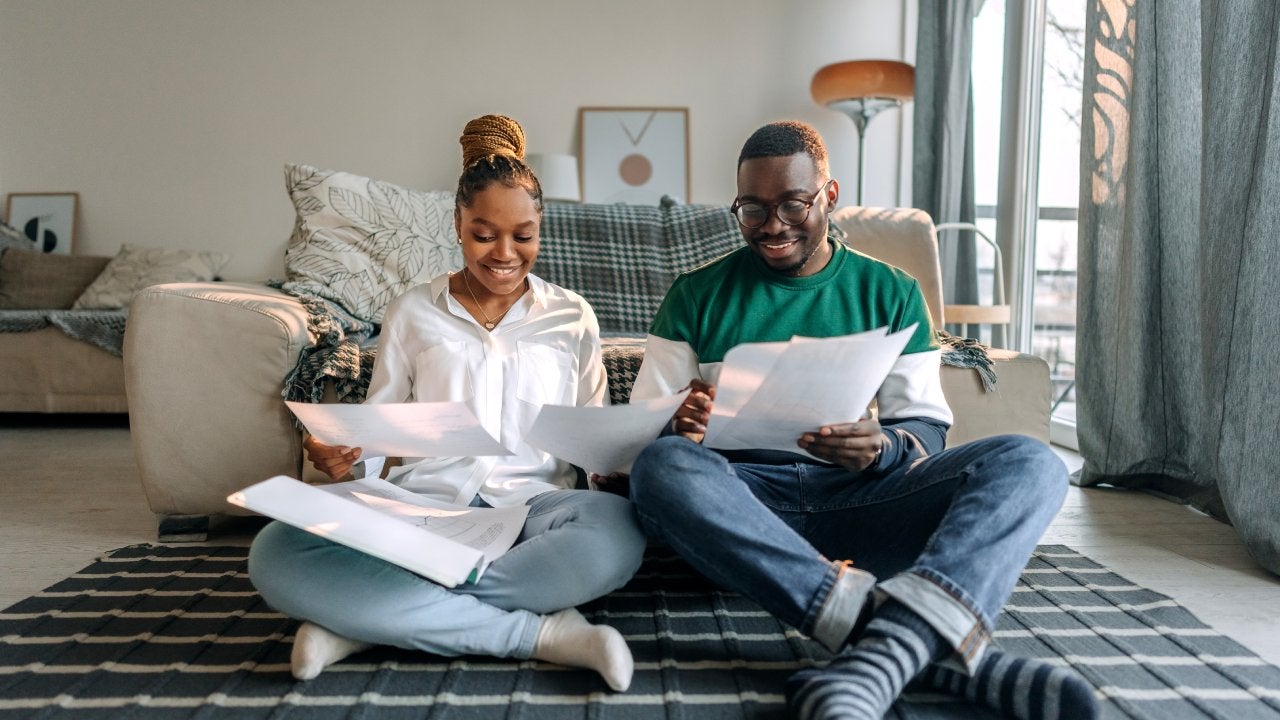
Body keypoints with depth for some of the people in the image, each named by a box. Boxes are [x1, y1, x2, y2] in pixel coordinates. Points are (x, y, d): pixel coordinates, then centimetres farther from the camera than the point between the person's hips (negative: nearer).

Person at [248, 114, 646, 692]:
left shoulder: (572, 317, 12)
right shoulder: (412, 313, 13)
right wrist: (340, 457, -10)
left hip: (531, 506, 0)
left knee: (617, 528, -36)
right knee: (277, 554, -28)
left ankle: (371, 619, -22)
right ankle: (538, 632, -24)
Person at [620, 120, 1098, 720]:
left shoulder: (890, 293, 14)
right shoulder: (698, 294, 10)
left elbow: (926, 426, 9)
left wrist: (882, 448, -16)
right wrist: (677, 426, -17)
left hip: (858, 499, 2)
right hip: (739, 501, -1)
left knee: (1030, 462, -20)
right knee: (662, 466, -35)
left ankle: (875, 664, -45)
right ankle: (944, 650, -41)